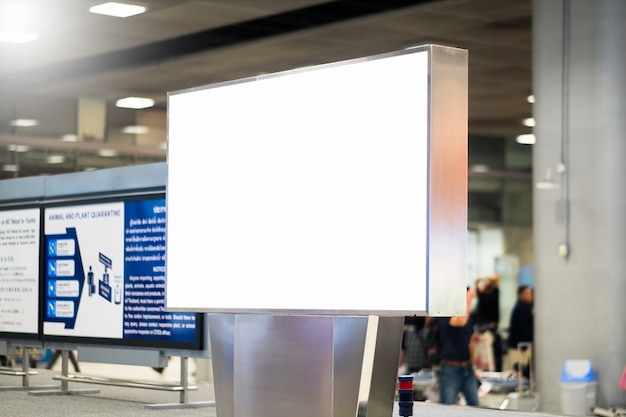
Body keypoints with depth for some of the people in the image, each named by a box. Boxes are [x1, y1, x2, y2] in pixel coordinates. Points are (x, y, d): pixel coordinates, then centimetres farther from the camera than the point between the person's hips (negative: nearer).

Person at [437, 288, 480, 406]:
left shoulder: (469, 316, 11)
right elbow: (460, 321, -38)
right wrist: (468, 298, -32)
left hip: (467, 368, 7)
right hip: (450, 369, -7)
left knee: (474, 405, 7)